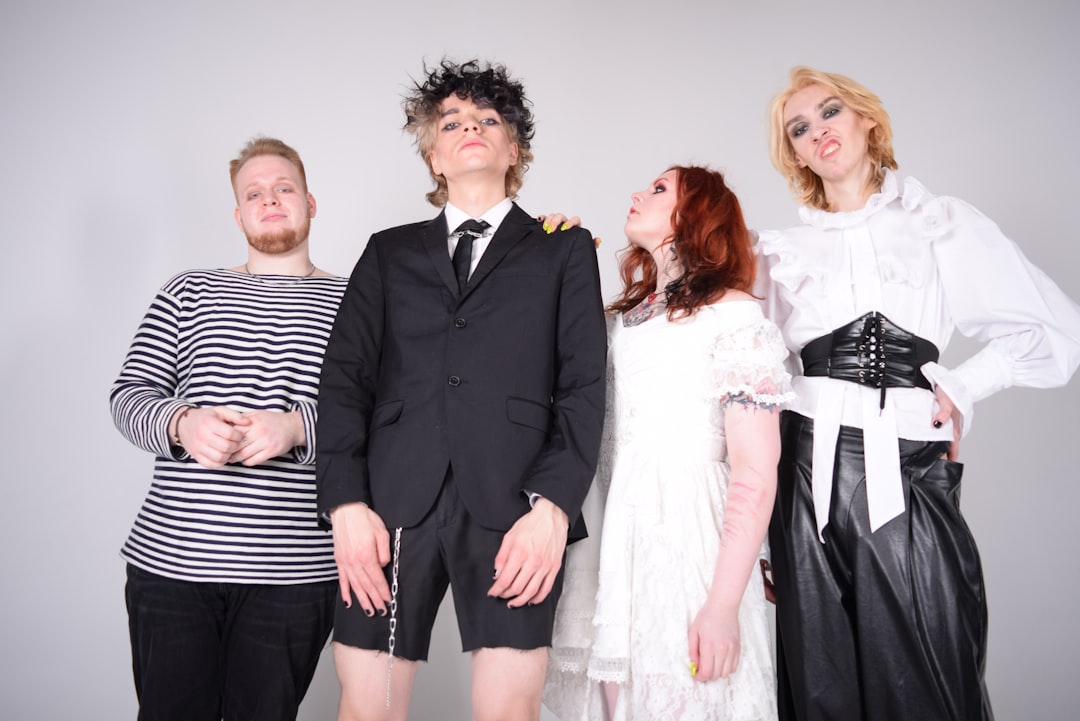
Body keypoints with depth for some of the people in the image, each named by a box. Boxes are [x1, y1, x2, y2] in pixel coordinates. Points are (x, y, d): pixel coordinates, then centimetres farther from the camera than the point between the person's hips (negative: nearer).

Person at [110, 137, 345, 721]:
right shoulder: (188, 293, 14)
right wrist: (181, 423, -13)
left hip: (292, 573, -1)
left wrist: (297, 427, -19)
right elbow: (129, 394, 9)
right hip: (170, 560, 2)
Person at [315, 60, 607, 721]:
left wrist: (553, 506, -9)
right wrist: (346, 503, -4)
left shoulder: (565, 251, 16)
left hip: (514, 511, -1)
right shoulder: (390, 252, 21)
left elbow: (584, 385, 4)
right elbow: (346, 378, 10)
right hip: (394, 507, 2)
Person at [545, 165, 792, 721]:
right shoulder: (626, 314, 14)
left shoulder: (734, 316, -8)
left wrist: (724, 606, -16)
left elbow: (755, 477, -12)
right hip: (612, 540, 6)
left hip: (685, 539, -6)